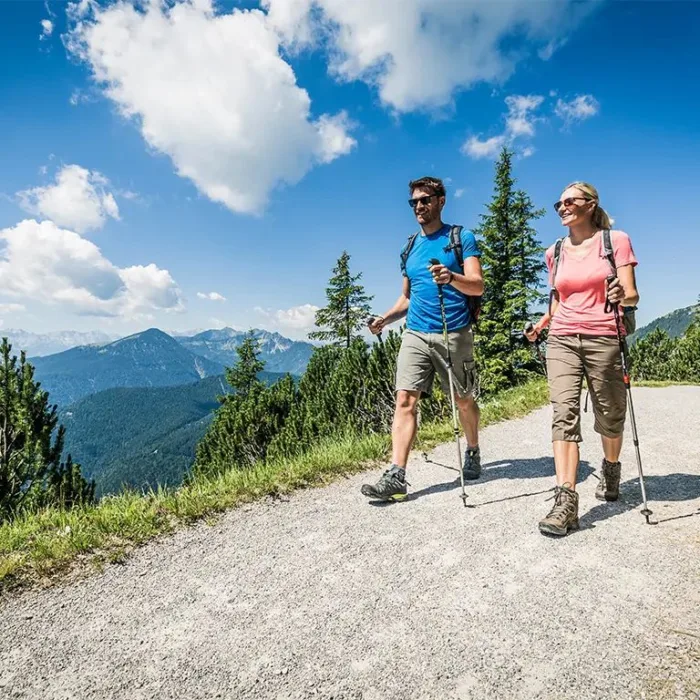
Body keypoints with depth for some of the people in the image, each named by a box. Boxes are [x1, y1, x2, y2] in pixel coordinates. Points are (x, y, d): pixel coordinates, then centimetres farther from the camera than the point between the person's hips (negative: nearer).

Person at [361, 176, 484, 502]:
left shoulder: (461, 237, 2)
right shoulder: (410, 247, 16)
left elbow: (478, 286, -9)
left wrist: (451, 277, -30)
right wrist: (385, 318, 6)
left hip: (454, 334, -3)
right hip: (415, 334, 4)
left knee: (463, 401, 10)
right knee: (405, 400, -9)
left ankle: (473, 453, 36)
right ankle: (396, 477, -9)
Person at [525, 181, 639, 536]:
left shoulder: (616, 240, 2)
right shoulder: (554, 253, 13)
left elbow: (632, 295, -5)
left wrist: (622, 297, -26)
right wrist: (542, 323, 10)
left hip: (603, 340, -2)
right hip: (561, 340, 2)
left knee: (610, 415, 9)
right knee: (564, 413, -13)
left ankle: (610, 468, 40)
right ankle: (566, 501, -18)